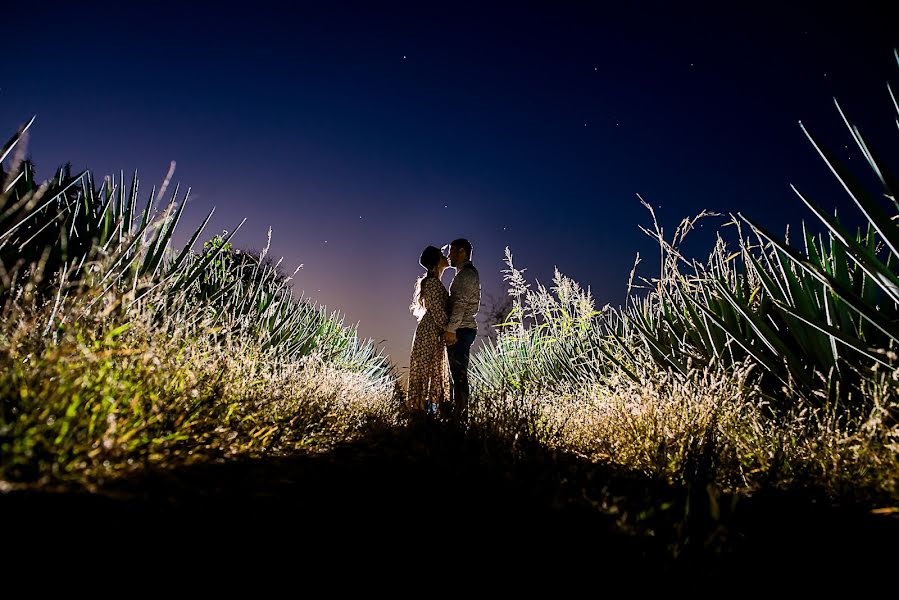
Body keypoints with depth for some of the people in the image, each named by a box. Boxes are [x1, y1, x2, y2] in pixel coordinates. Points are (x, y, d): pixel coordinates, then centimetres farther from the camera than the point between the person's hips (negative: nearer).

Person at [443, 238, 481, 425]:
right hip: (461, 330, 10)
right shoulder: (465, 273, 22)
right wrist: (451, 329, 18)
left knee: (459, 375, -9)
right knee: (456, 374, 12)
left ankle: (461, 418, -6)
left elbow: (461, 303, -19)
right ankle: (457, 415, 19)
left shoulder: (466, 273, -10)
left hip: (461, 331, -10)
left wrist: (450, 329, -21)